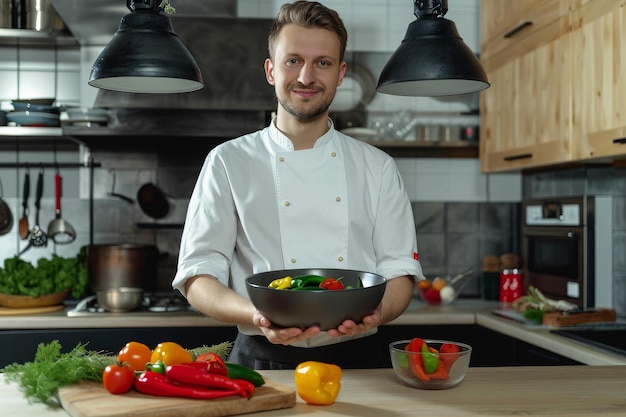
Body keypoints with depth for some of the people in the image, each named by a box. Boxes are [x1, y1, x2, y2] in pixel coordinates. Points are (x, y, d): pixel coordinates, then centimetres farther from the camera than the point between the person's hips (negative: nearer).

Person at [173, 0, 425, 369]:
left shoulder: (378, 168, 12)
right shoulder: (228, 163, 6)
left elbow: (400, 270, 10)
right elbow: (198, 275, 1)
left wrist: (375, 311, -13)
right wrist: (256, 315, -19)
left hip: (357, 359, 2)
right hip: (263, 362, -1)